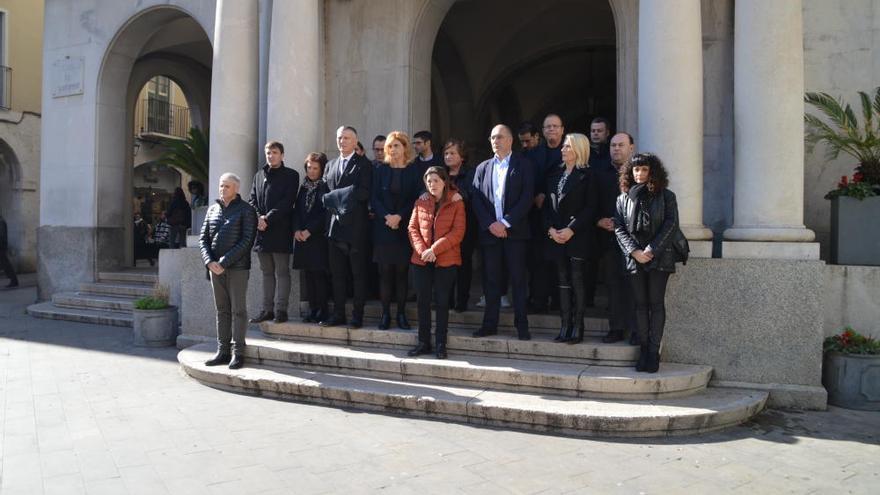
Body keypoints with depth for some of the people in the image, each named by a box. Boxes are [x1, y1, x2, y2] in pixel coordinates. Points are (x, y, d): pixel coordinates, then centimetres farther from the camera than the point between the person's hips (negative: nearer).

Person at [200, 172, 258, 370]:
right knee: (222, 309, 9)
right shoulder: (212, 209, 14)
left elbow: (247, 241, -11)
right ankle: (223, 351, 15)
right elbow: (203, 238, 11)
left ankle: (237, 352, 5)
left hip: (237, 267, -5)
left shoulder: (246, 210, -2)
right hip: (216, 267, 5)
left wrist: (224, 262, -15)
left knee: (238, 309, -1)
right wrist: (209, 261, -6)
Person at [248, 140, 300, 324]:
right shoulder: (259, 175, 18)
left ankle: (280, 310, 1)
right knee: (267, 272, 10)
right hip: (261, 231, 6)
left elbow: (287, 202, -9)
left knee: (282, 272, -2)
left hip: (280, 231, -5)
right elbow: (252, 199, 12)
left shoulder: (291, 175, 0)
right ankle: (267, 309, 15)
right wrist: (258, 217, -6)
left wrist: (268, 218, -15)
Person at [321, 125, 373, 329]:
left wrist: (336, 196, -10)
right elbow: (325, 194, 18)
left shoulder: (363, 164, -1)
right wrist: (331, 201, -2)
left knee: (358, 272, 1)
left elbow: (364, 193, -13)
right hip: (335, 226, 6)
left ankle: (357, 315, 7)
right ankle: (338, 313, 15)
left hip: (355, 227, -6)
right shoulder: (330, 165, 18)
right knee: (337, 273, 8)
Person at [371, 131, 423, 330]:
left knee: (402, 271, 2)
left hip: (404, 228, -1)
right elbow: (374, 198, 4)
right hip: (383, 228, 1)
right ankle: (385, 313, 8)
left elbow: (417, 198, -2)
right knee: (385, 272, 1)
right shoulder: (380, 171, 9)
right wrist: (386, 216, -12)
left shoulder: (415, 170, 4)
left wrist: (399, 216, -12)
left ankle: (401, 313, 10)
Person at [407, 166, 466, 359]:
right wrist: (422, 250, -11)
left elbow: (458, 232, -10)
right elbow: (412, 228, 5)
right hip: (421, 260, 4)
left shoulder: (456, 203, -2)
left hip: (446, 260, -3)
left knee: (442, 301, 2)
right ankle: (423, 342, 16)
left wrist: (435, 249, -17)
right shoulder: (420, 202, 10)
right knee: (423, 301, 7)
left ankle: (440, 344, 11)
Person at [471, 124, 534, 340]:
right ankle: (490, 323, 15)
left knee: (518, 279, 1)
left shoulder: (523, 165, 2)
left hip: (514, 231, -3)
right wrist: (491, 224, -8)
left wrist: (506, 223, -13)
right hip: (489, 231, 3)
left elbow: (527, 197, -7)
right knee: (491, 280, 7)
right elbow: (477, 200, 6)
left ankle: (521, 325, 8)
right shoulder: (483, 168, 12)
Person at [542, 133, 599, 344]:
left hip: (577, 236, -5)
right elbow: (547, 205, 12)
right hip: (556, 236, 5)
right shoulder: (555, 175, 14)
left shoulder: (587, 175, -2)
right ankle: (565, 326, 10)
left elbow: (590, 207, -8)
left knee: (577, 280, -3)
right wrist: (550, 228, -4)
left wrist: (571, 230, -16)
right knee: (563, 281, 6)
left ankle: (578, 327, 4)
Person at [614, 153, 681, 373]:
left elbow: (671, 225, -4)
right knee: (640, 304, 4)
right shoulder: (624, 197, 9)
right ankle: (644, 349, 9)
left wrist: (651, 250, -13)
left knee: (656, 304, -1)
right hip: (634, 257, 2)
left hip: (659, 257, -2)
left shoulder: (666, 196, 4)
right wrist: (634, 251, -10)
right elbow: (619, 227, 3)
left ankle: (653, 352, 2)